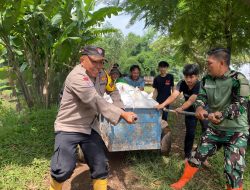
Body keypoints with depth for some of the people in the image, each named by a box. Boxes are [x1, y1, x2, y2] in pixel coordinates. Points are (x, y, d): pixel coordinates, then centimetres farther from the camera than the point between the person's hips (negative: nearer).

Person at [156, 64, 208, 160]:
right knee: (190, 133, 2)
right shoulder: (182, 83, -22)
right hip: (190, 110, 2)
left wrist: (181, 108, -62)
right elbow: (174, 95, -38)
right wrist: (163, 104, -55)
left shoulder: (200, 85, -31)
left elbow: (191, 100, -45)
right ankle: (187, 155, 17)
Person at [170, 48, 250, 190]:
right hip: (214, 128, 5)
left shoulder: (238, 79, -18)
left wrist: (221, 114, -42)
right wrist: (199, 108, -24)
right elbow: (201, 97, 0)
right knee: (197, 156, 13)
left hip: (236, 131, -5)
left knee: (233, 170, -6)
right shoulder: (207, 79, 0)